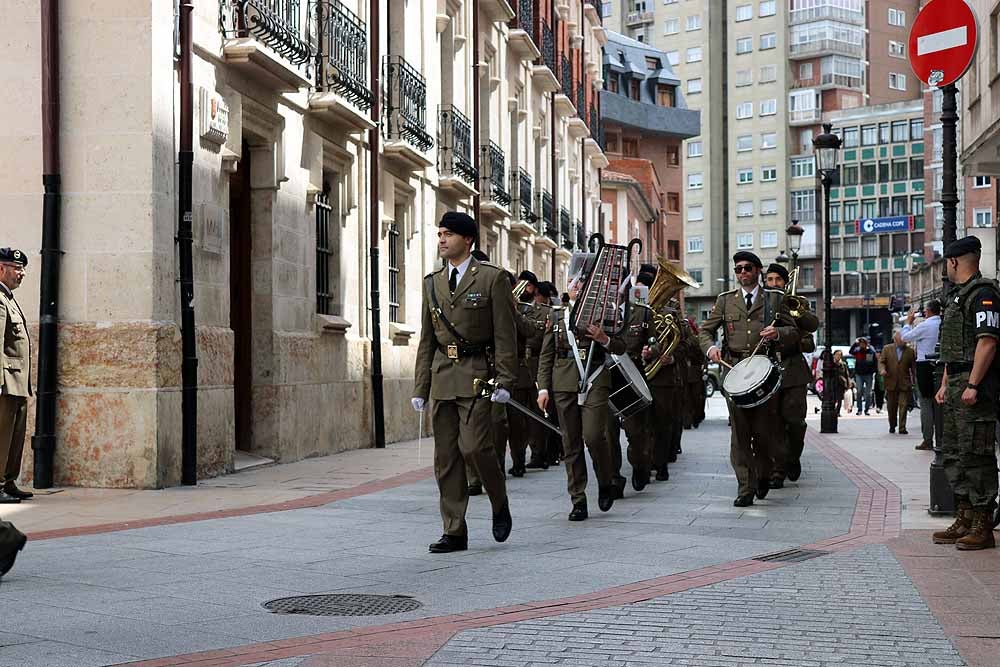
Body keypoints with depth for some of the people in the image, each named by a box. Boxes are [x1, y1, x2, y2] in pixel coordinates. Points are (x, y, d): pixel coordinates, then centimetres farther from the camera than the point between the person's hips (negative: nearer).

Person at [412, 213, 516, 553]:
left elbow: (505, 335, -4)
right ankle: (454, 532, 11)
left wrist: (505, 381, -11)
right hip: (442, 377, 6)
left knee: (473, 445, -16)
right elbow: (426, 340, 16)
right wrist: (420, 387, 11)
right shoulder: (433, 283, 15)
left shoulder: (492, 278, -1)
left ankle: (500, 506, 11)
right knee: (445, 456, 4)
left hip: (476, 375, -5)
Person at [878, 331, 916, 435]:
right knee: (891, 407, 11)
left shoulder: (910, 351, 6)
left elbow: (913, 366, 7)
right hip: (891, 383, 1)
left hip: (905, 384, -1)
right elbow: (881, 361, 3)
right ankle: (892, 426, 27)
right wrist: (882, 369, -18)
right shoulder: (887, 349, 6)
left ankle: (902, 428, -8)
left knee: (903, 406, -8)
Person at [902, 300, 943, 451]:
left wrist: (908, 322, 13)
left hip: (925, 366, -5)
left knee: (926, 403, -2)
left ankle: (927, 440, -3)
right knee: (938, 403, 11)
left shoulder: (925, 326, -13)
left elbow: (906, 337, -2)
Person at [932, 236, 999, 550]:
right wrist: (945, 385, 20)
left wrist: (973, 385, -23)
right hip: (957, 385, 11)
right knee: (953, 453, 13)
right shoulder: (958, 295, 20)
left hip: (975, 387, -11)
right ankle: (965, 521, 20)